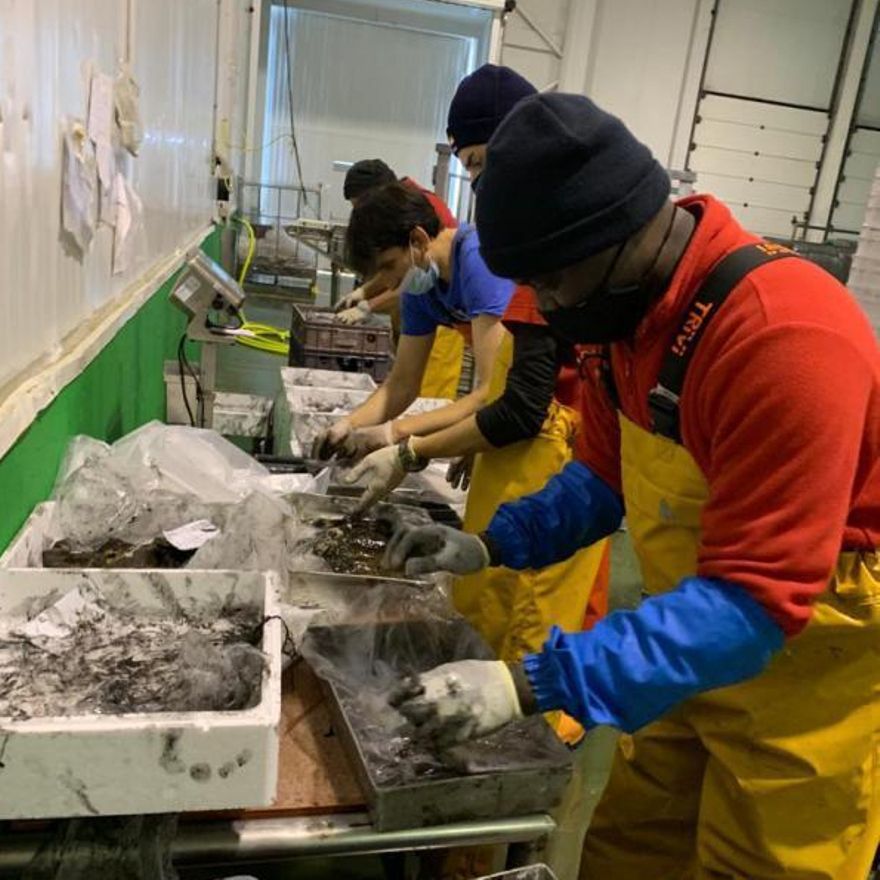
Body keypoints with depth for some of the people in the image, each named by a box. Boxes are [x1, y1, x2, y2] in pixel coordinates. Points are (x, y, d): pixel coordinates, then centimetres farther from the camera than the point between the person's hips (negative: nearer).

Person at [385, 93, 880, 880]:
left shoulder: (786, 339, -31)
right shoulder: (640, 304, -4)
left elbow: (753, 600, -32)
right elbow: (610, 476, 8)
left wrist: (531, 684, -35)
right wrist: (492, 546, -4)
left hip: (809, 675, -7)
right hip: (699, 648, 7)